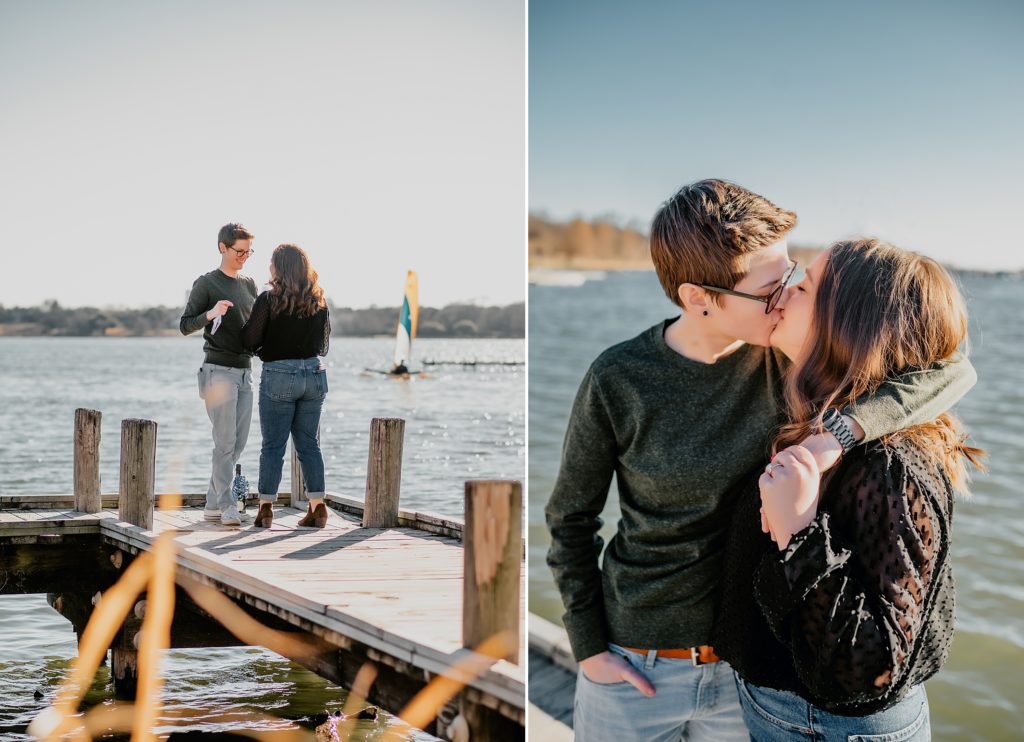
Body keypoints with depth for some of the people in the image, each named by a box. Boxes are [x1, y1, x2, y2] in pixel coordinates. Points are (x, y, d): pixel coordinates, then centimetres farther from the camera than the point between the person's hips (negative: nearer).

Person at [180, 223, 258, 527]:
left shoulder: (249, 284, 15)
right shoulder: (206, 283, -3)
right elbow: (185, 325, -5)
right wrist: (210, 314, -23)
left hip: (245, 372, 6)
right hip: (218, 371, -6)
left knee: (238, 443, 5)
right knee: (225, 442, -10)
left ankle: (212, 503, 13)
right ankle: (227, 506, -8)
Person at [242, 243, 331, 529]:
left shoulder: (269, 300, -11)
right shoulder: (319, 302, 4)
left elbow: (249, 340, -10)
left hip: (278, 376, -4)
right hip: (314, 374, 4)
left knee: (273, 445, 3)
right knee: (309, 444, 9)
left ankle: (266, 508, 5)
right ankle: (318, 507, 7)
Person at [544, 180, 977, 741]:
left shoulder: (789, 352, -11)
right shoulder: (618, 380, -16)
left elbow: (953, 370, -17)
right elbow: (570, 518, -3)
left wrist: (840, 430, -32)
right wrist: (587, 647, -5)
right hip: (634, 664, -2)